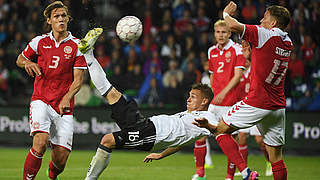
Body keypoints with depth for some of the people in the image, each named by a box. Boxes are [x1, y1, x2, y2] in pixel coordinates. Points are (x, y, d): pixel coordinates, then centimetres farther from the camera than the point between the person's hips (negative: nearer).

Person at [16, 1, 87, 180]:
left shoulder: (77, 46, 1)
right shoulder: (40, 41, 5)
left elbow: (78, 80, -3)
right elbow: (20, 59, 21)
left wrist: (67, 98, -22)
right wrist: (27, 63, -4)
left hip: (64, 106, 0)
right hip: (41, 100, 0)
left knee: (60, 161, -2)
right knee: (40, 143, -28)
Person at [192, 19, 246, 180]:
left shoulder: (236, 49, -5)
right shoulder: (212, 51, 13)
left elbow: (237, 75, -10)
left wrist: (224, 92, -18)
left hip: (230, 102, -5)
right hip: (214, 101, 5)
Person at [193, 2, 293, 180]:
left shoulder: (265, 35, -13)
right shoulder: (288, 43, 10)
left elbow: (235, 26, -21)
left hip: (257, 103, -7)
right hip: (278, 105, 7)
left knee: (221, 130, 6)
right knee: (276, 155, 10)